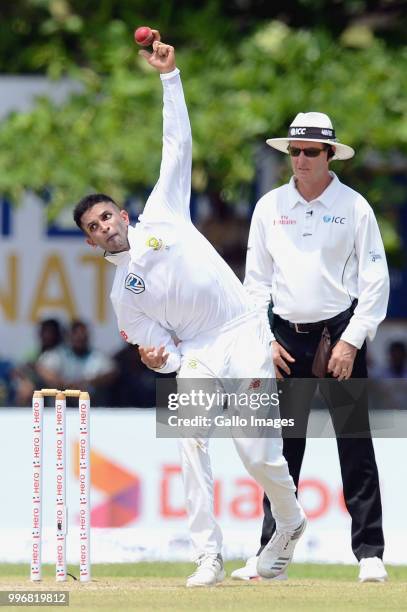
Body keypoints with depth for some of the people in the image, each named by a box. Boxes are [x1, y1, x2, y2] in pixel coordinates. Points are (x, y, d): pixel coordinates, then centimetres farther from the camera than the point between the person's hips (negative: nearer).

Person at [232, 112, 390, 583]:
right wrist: (263, 340, 2)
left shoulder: (353, 207, -2)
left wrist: (351, 342, -10)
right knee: (283, 447, 4)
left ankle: (369, 554, -2)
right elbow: (256, 279, 12)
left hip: (340, 335, -3)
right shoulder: (270, 207, 8)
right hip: (287, 338, 3)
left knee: (355, 446, -4)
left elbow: (375, 280, -3)